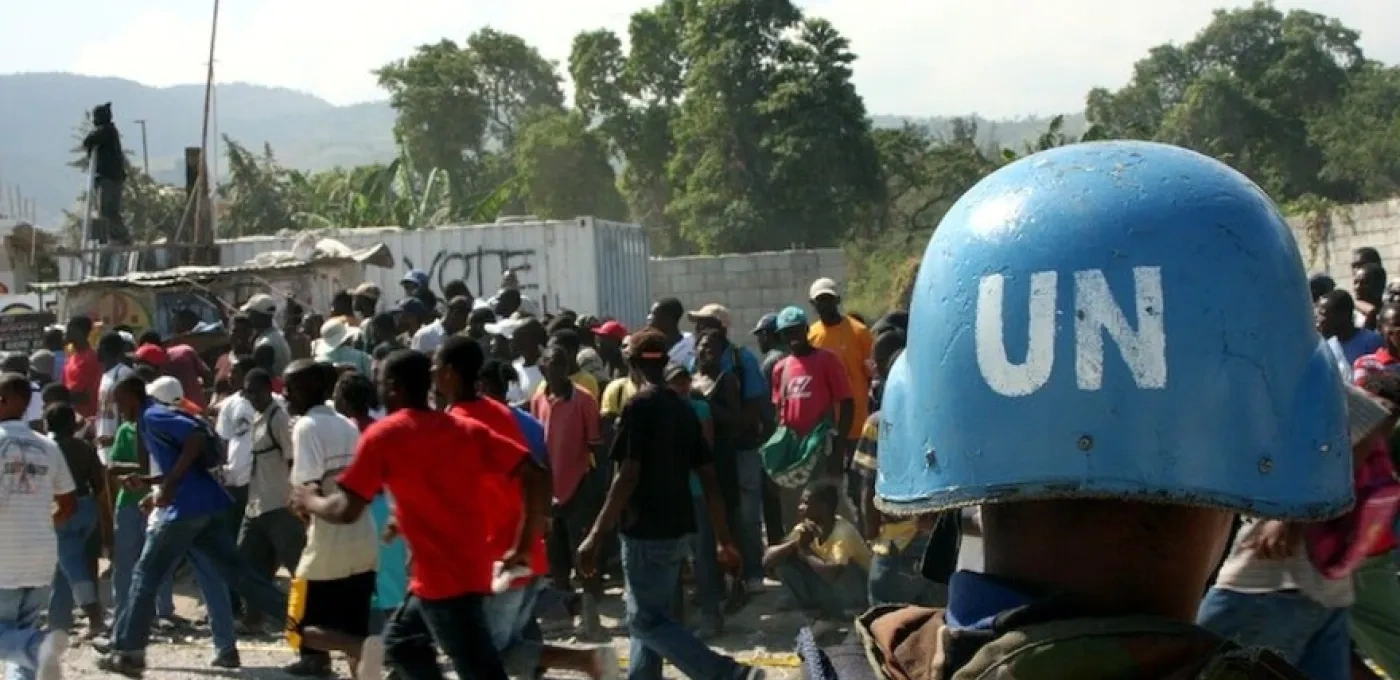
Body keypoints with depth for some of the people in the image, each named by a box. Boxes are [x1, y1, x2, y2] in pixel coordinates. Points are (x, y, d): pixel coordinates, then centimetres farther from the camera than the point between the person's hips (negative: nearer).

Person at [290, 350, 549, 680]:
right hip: (469, 568, 8)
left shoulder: (383, 435, -5)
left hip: (445, 577, -7)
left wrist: (309, 501, 13)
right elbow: (536, 475, 1)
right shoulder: (467, 429, 10)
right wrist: (523, 547, 7)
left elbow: (347, 511, -8)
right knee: (399, 642, 24)